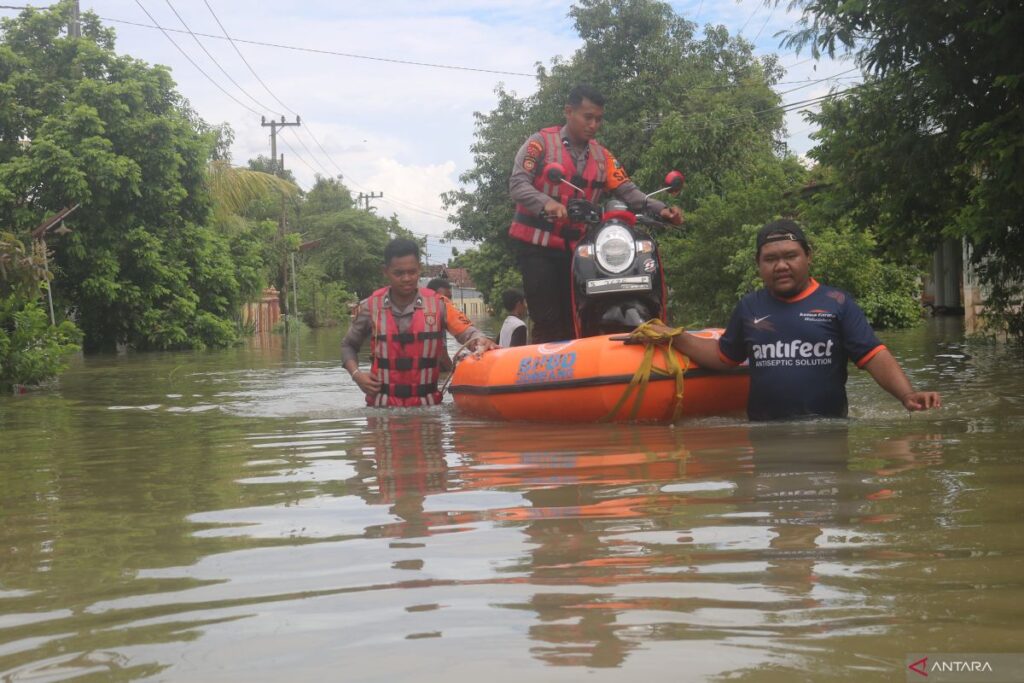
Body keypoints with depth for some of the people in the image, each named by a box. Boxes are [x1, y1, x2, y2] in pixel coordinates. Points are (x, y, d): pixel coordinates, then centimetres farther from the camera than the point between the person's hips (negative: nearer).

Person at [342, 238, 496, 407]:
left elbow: (468, 332, -12)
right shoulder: (371, 307, 2)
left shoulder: (437, 304, -1)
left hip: (426, 405, 0)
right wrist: (356, 374, -4)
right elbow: (348, 346, 14)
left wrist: (480, 340, -35)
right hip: (382, 405, 1)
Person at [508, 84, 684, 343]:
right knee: (548, 322, -13)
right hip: (537, 245, -5)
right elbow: (517, 183, -15)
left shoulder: (602, 156, 11)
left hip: (576, 249, 5)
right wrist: (546, 203, -34)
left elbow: (626, 190, 2)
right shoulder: (541, 142, -3)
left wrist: (659, 210, -16)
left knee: (573, 321, 6)